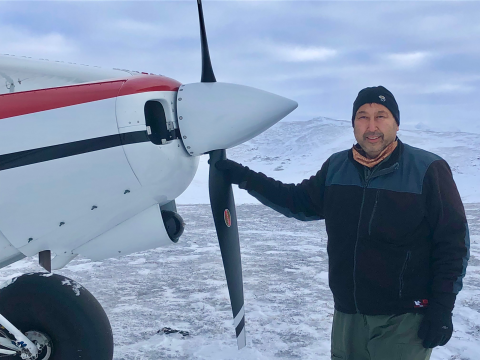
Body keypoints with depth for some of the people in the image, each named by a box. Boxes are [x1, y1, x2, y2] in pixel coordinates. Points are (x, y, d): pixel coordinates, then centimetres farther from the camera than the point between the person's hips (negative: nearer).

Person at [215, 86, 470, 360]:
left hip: (404, 320, -5)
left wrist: (442, 308, -11)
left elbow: (453, 242, -8)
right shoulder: (336, 167, 4)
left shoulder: (428, 170, -11)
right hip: (347, 316, 5)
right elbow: (299, 201, 17)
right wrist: (246, 179, 10)